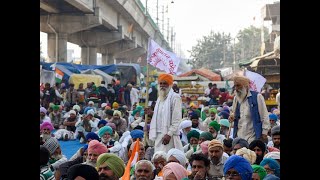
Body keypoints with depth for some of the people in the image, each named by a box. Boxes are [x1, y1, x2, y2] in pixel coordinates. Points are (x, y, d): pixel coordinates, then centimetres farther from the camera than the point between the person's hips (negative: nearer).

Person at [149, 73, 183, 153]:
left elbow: (176, 119, -13)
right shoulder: (160, 98, 20)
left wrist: (169, 134, -18)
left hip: (169, 135, -8)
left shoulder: (175, 97, -6)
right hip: (158, 135, 8)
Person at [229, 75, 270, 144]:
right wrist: (232, 116, 3)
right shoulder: (236, 98, 13)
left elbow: (265, 116, -4)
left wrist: (264, 133, -8)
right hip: (239, 137, 5)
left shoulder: (257, 96, -4)